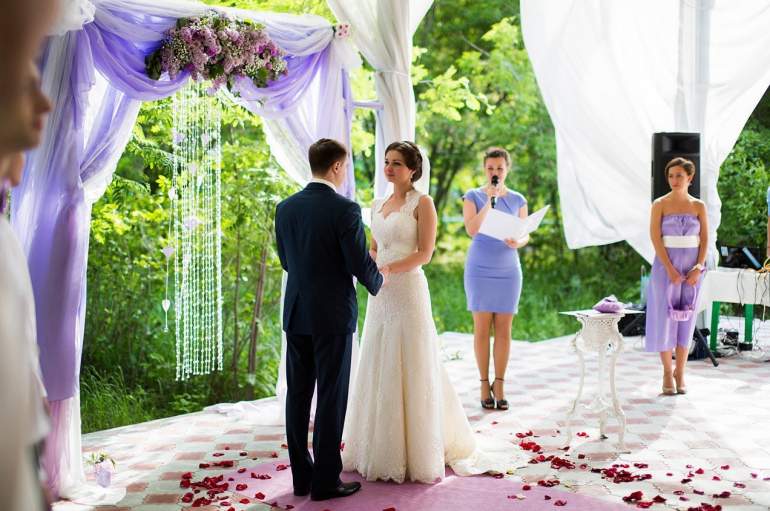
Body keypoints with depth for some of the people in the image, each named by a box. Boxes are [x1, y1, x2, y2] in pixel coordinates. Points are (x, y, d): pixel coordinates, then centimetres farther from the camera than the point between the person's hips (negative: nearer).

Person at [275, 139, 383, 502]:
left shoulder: (285, 208, 4)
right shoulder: (345, 210, -14)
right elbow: (361, 264, -12)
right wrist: (377, 282, 10)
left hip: (296, 314, 6)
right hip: (333, 316, -6)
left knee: (298, 396, 10)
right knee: (331, 399, 2)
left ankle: (301, 477, 17)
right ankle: (325, 481, 7)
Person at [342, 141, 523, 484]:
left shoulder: (422, 203, -5)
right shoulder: (377, 205, 14)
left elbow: (425, 253, -11)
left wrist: (390, 269, -21)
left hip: (408, 292, -6)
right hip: (380, 297, 7)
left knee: (411, 371, -2)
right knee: (378, 369, 9)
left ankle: (418, 453, 9)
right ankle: (382, 447, 20)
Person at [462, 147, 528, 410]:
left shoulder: (517, 200, 7)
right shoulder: (473, 196, 1)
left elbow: (526, 235, 7)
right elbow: (472, 230, -12)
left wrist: (517, 243, -16)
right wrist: (490, 200, -16)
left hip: (508, 270, 2)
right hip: (480, 269, -2)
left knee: (504, 328, 1)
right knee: (482, 327, -1)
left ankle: (499, 384, 9)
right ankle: (484, 383, 7)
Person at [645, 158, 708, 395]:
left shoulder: (698, 206, 4)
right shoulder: (660, 204, -3)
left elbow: (705, 239, 3)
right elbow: (655, 238, -9)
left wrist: (699, 267, -11)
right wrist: (670, 269, -17)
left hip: (691, 269, 2)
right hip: (666, 266, -2)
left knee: (686, 318, 5)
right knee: (665, 317, -1)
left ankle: (680, 373, 13)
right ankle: (667, 372, 10)